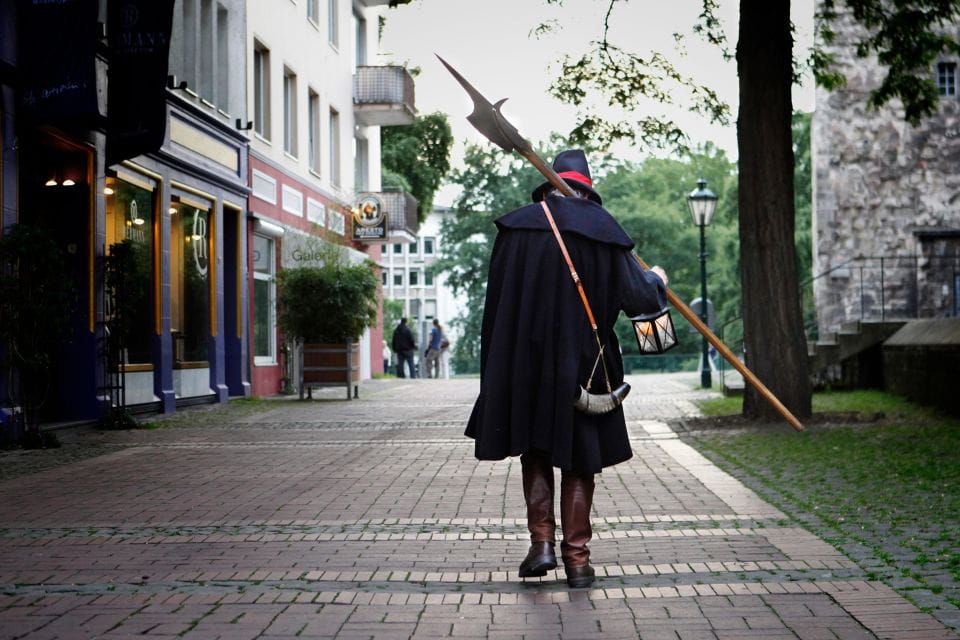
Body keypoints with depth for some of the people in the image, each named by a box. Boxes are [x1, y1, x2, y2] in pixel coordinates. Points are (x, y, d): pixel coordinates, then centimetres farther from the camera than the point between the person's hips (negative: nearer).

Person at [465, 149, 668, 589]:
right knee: (579, 459, 8)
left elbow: (496, 300, 0)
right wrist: (656, 281, 21)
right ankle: (576, 558, 8)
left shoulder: (517, 227, -1)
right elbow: (636, 296, -3)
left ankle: (541, 541, 4)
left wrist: (496, 367, 9)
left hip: (526, 359, 0)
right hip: (583, 362, 0)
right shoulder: (603, 231, -3)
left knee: (535, 452, 16)